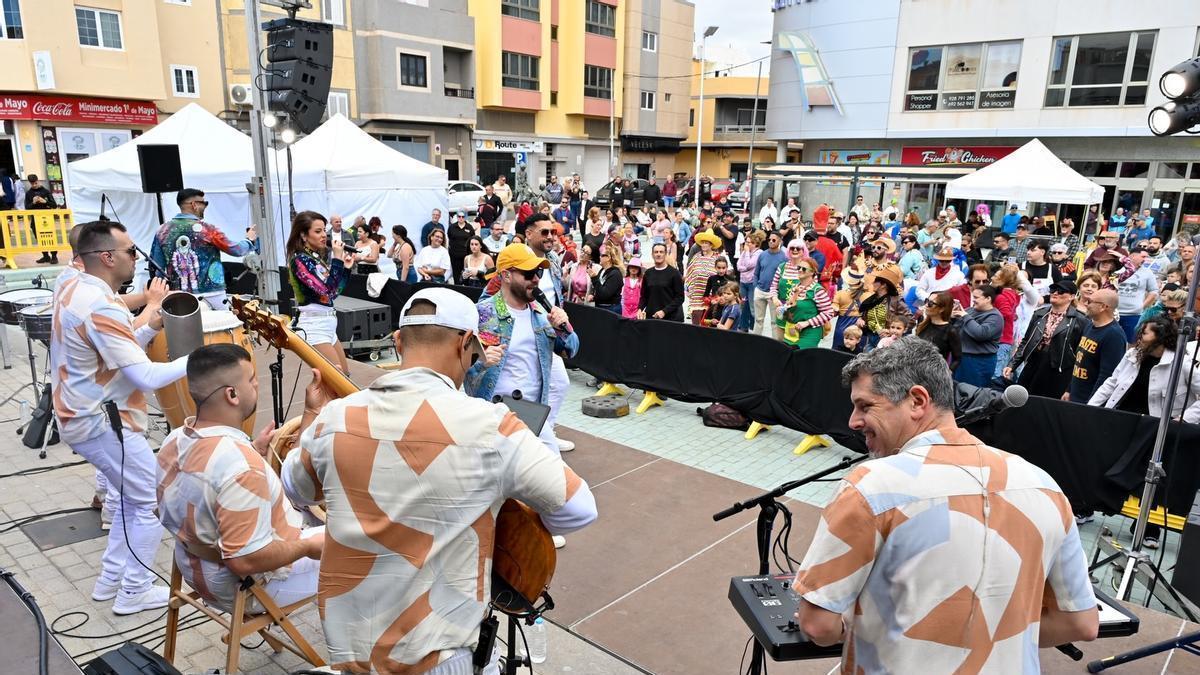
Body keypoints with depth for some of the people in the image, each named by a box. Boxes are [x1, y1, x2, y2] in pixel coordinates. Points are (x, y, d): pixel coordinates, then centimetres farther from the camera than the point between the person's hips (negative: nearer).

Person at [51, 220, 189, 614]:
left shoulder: (72, 288, 4)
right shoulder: (100, 309, -26)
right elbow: (147, 377, -29)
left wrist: (151, 328, 0)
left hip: (83, 416, 10)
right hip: (101, 422, -10)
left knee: (132, 496, 22)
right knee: (153, 501, 2)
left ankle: (111, 579, 32)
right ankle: (135, 592, 14)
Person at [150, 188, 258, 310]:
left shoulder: (163, 231, 4)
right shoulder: (206, 229, -6)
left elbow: (155, 267, 8)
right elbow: (236, 250, 3)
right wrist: (249, 240, 23)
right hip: (211, 295, -3)